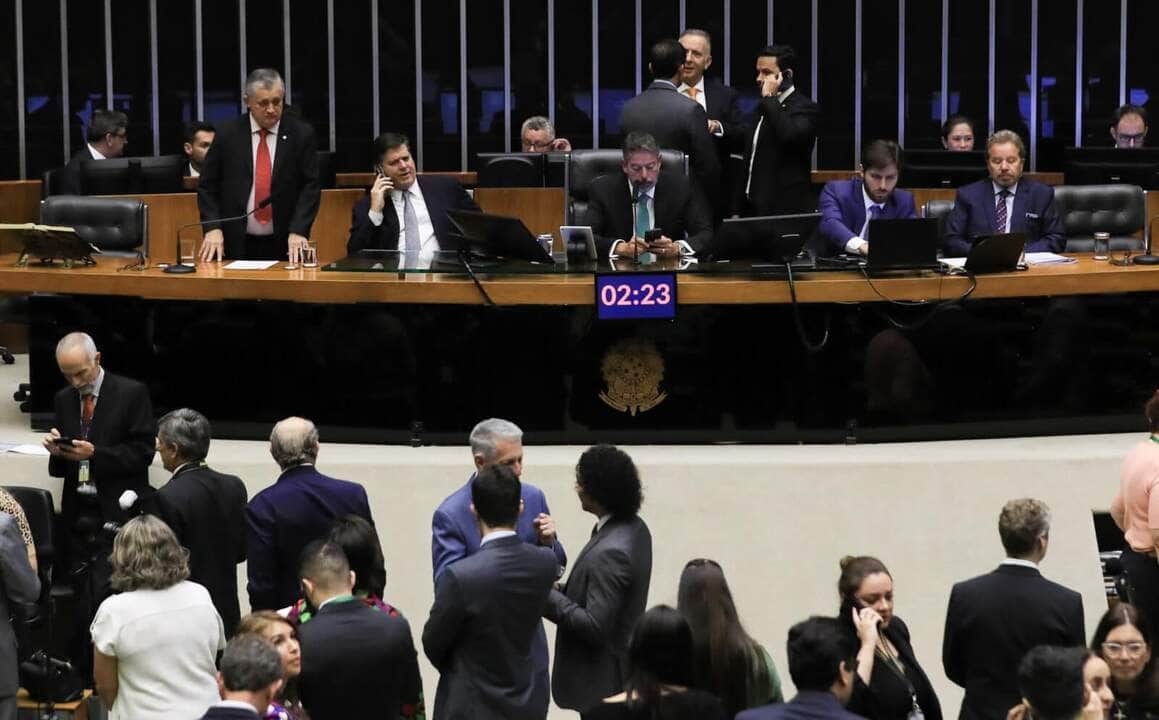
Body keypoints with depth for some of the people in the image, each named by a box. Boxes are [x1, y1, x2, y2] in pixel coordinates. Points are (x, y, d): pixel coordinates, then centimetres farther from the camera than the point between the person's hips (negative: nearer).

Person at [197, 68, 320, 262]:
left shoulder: (302, 134, 0)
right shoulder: (227, 135, 2)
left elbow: (310, 186, -2)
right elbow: (207, 186, 6)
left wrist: (298, 231, -15)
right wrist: (213, 228, -8)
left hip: (285, 247, 0)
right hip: (236, 247, 0)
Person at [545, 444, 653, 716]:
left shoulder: (609, 552, -28)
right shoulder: (634, 528, 2)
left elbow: (595, 627, -26)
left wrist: (548, 594, -19)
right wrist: (562, 590, 4)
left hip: (603, 682, -10)